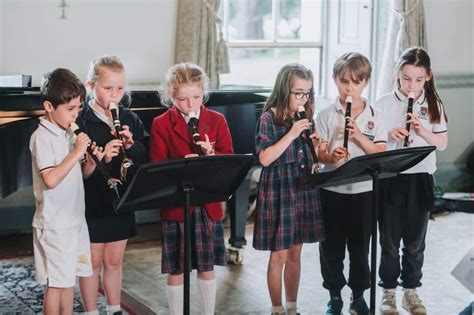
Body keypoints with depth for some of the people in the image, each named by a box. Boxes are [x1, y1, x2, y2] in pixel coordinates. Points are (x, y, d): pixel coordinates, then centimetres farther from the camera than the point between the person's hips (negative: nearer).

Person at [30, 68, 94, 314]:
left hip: (74, 218, 8)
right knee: (56, 282, 0)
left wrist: (92, 160, -6)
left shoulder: (68, 133, 8)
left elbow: (81, 174, 14)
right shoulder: (42, 137, -15)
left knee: (69, 278, 15)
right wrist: (77, 152, -22)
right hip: (54, 223, -8)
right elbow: (51, 179, -25)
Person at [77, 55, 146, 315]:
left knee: (114, 262, 16)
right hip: (91, 203, -4)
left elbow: (144, 162, 1)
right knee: (93, 262, 8)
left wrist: (131, 145, -17)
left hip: (121, 201, 4)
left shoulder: (131, 121, 3)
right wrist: (102, 158, -32)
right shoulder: (81, 122, -11)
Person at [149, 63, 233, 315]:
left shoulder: (217, 120, 4)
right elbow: (156, 167, -8)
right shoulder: (161, 124, -4)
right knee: (175, 270, 5)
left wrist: (213, 155, -20)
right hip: (175, 205, -2)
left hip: (209, 203, 2)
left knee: (207, 266, 13)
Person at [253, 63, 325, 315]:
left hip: (304, 189, 6)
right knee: (279, 256, 2)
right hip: (278, 190, -6)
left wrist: (315, 147, -6)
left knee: (295, 253, 14)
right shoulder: (269, 118, -11)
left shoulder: (306, 117, 7)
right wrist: (291, 134, -23)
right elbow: (265, 158, -19)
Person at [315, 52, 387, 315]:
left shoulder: (374, 117, 0)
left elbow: (381, 155, -5)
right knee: (331, 247, 8)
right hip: (332, 191, -1)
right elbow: (318, 153, -6)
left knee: (360, 246, 11)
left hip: (364, 191, 1)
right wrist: (330, 157, -28)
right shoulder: (326, 115, -4)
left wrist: (359, 136, -18)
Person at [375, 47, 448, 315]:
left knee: (415, 241, 11)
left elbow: (443, 144, 1)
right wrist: (390, 136, -19)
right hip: (390, 179, -1)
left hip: (421, 179, 2)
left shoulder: (433, 104, 1)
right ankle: (389, 291, 20)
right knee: (390, 240, 7)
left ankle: (411, 290, 25)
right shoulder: (385, 104, -4)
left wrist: (422, 131, -15)